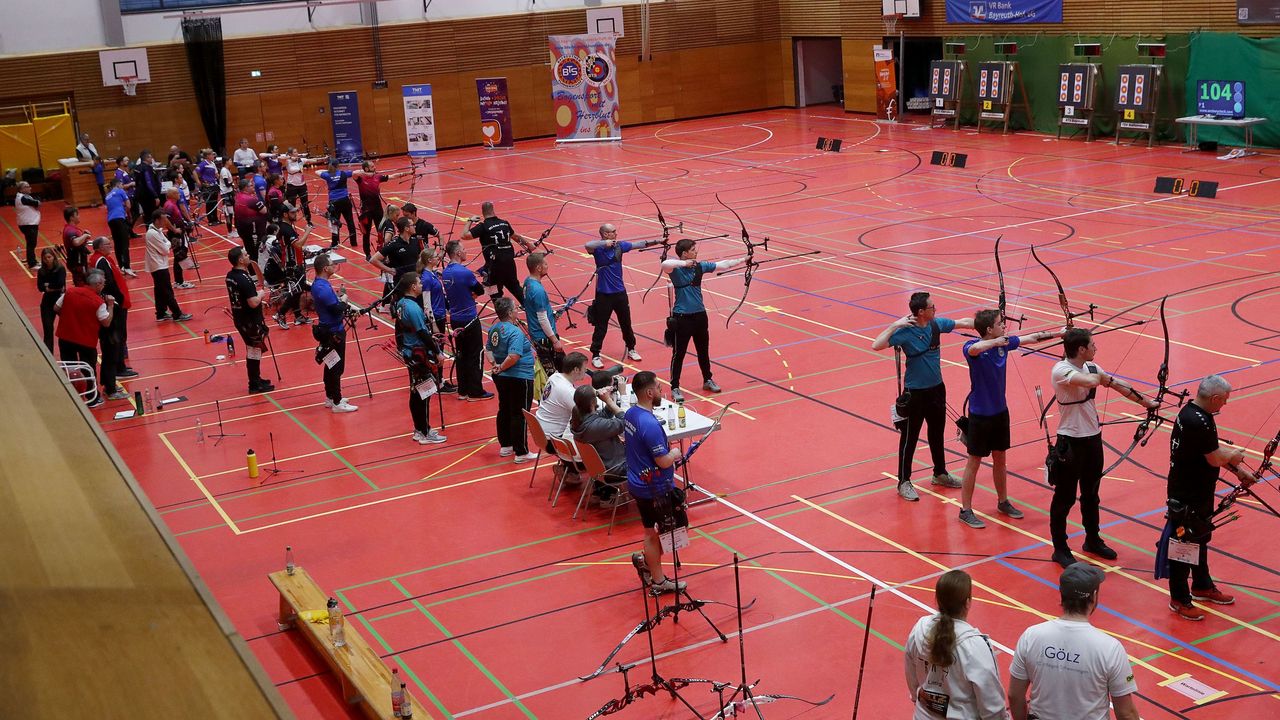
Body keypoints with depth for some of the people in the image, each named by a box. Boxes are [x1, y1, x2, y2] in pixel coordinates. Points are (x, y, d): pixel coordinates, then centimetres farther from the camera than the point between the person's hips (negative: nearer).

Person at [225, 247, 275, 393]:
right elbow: (253, 303, -27)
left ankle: (256, 379, 31)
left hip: (239, 318, 9)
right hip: (251, 321, -9)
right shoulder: (245, 279, -25)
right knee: (254, 351, 2)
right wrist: (261, 295, -8)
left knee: (253, 349, 20)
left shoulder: (230, 275, 3)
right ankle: (255, 385, 9)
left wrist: (255, 292, 9)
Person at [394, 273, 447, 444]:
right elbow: (423, 333, -21)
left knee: (416, 393, 16)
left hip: (410, 353, 9)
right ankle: (425, 434, 3)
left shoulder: (401, 304, 6)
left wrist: (429, 336, 19)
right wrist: (437, 352, -15)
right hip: (420, 355, -9)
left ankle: (419, 429, 25)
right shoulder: (413, 308, -22)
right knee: (423, 394, -2)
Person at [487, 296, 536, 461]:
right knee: (519, 415, -1)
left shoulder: (494, 329, 4)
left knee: (504, 410, 19)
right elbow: (513, 356, -33)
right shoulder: (515, 332, -23)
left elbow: (488, 349, 15)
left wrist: (495, 364, 3)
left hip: (501, 378, 9)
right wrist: (501, 368, -18)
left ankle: (505, 446, 30)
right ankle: (521, 453, 5)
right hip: (519, 378, -9)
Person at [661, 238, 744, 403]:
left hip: (700, 315, 6)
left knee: (703, 350, 19)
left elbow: (723, 265, 9)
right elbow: (664, 265, -37)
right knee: (678, 353, 2)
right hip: (682, 317, -6)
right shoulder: (676, 269, -14)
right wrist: (683, 263, -41)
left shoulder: (700, 266, 3)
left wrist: (743, 260, 8)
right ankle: (675, 388, 11)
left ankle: (708, 380, 36)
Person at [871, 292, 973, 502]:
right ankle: (904, 482, 14)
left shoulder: (937, 324, -3)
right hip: (915, 392, -7)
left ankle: (940, 473, 38)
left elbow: (964, 322, 10)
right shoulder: (905, 332, -21)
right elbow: (876, 345, -31)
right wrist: (894, 325, -35)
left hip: (936, 388, 7)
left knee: (937, 433, 21)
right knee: (909, 437, 3)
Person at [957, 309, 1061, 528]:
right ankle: (966, 511, 12)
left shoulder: (1004, 342, 0)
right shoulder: (973, 346, -20)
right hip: (979, 414, -6)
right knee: (974, 462, 2)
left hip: (1000, 411, 6)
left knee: (1000, 459, 19)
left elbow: (1031, 338, 12)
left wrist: (1059, 333, 13)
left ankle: (1003, 502, 34)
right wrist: (995, 342, -42)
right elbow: (973, 349, -46)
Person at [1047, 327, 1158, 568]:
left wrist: (1145, 401, 17)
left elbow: (1119, 385, 15)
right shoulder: (1061, 370, -21)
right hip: (1070, 441, -7)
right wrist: (1102, 376, -13)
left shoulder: (1091, 367, 4)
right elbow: (1090, 381, -35)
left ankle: (1092, 540, 37)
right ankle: (1060, 549, 14)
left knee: (1091, 494, 20)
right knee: (1065, 497, 3)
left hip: (1093, 437, 7)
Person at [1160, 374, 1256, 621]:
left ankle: (1202, 587, 42)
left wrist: (1239, 471, 6)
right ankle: (1179, 600, 15)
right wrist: (1235, 456, -3)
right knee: (1184, 544, 2)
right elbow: (1215, 458, -23)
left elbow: (1215, 449, 11)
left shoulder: (1192, 412, 4)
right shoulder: (1198, 422, -29)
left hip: (1198, 491, 11)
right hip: (1187, 497, -11)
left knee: (1200, 538, 24)